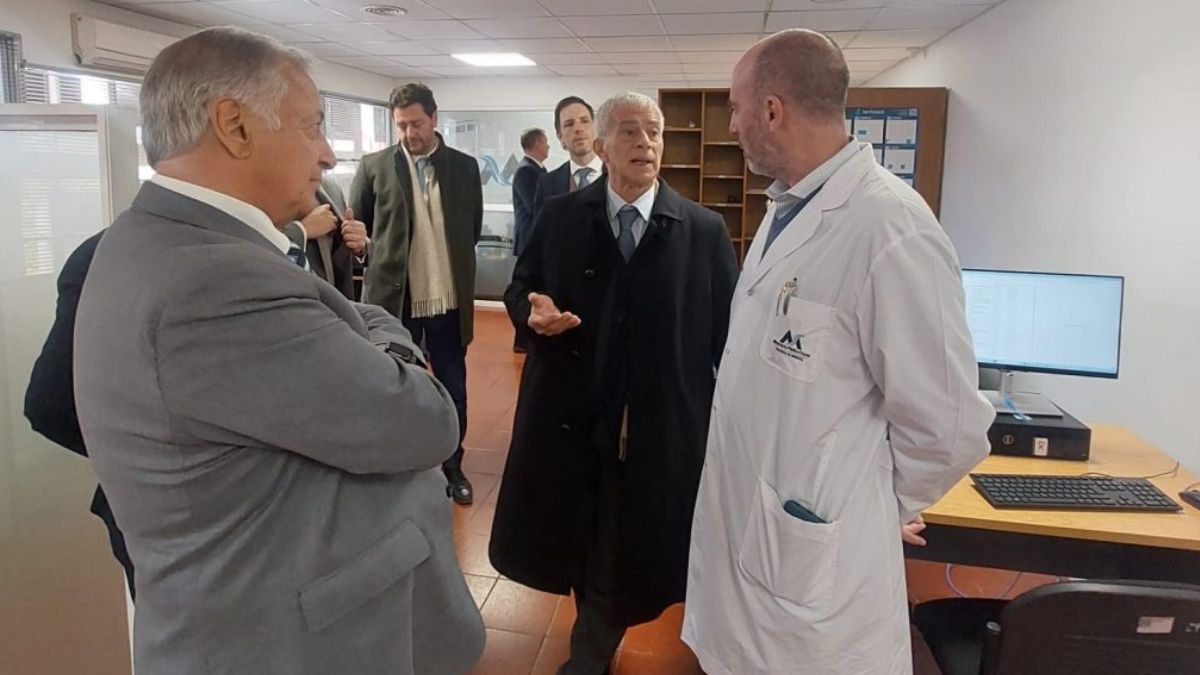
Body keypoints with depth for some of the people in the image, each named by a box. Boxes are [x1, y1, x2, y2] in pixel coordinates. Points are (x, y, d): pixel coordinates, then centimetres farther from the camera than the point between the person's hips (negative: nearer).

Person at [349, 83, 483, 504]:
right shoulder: (375, 166, -1)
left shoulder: (464, 167, 2)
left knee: (453, 389, 11)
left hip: (449, 300, 1)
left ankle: (452, 467, 27)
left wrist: (450, 262, 9)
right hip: (394, 297, -1)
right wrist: (383, 256, 2)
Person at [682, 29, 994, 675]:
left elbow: (949, 429, -20)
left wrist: (871, 510, -4)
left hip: (810, 560, -8)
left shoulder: (890, 229, -23)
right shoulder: (786, 209, 7)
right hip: (739, 531, 8)